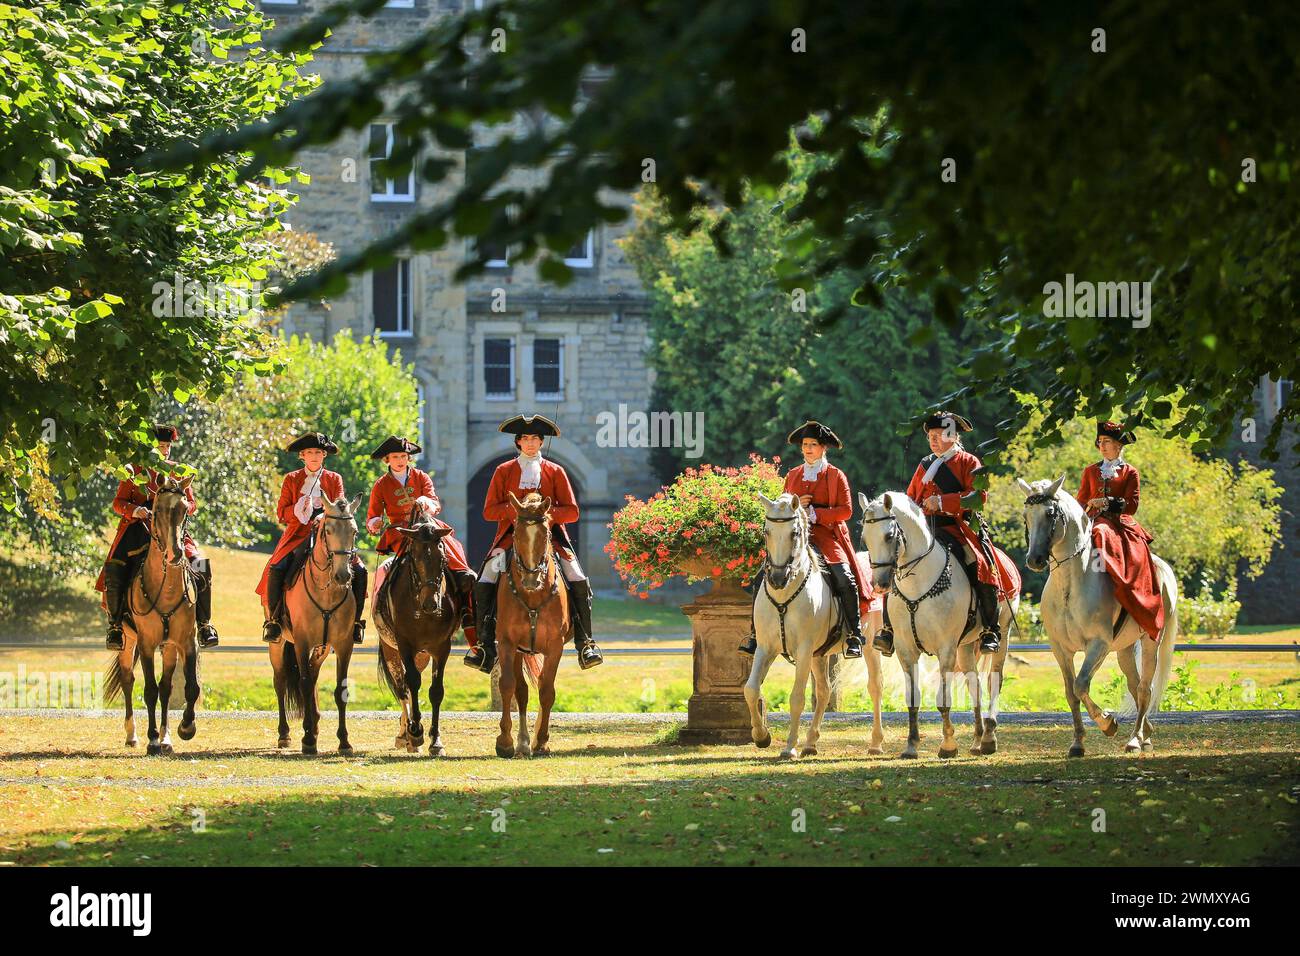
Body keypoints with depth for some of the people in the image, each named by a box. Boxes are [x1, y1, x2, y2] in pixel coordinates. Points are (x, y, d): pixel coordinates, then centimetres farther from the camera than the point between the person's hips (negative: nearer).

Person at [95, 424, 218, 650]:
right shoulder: (134, 471, 7)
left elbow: (192, 503, 13)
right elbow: (118, 502, 4)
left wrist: (183, 508, -11)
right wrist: (134, 511, -17)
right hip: (139, 529, -1)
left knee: (200, 567, -19)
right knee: (114, 570, -22)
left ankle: (204, 624, -6)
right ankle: (115, 625, -6)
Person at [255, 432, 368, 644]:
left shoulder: (334, 479, 12)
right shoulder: (291, 479, 11)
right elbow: (281, 513, 5)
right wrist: (299, 509, -16)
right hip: (298, 536, -1)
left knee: (358, 570, -20)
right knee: (275, 569, -27)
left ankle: (355, 621, -10)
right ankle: (273, 620, -16)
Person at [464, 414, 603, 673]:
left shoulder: (555, 472, 10)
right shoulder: (504, 471, 10)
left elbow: (572, 512, 5)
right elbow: (489, 511, 6)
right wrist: (516, 509, -11)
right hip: (511, 534, 0)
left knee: (578, 581, -20)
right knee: (485, 580, -21)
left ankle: (585, 643, -12)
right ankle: (485, 647, -17)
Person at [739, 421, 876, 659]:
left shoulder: (836, 476, 4)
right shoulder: (793, 475, 16)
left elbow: (846, 510, -3)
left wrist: (815, 513, -14)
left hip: (827, 537, -4)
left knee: (845, 580, -25)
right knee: (761, 580, -10)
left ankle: (854, 636, -16)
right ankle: (756, 634, -4)